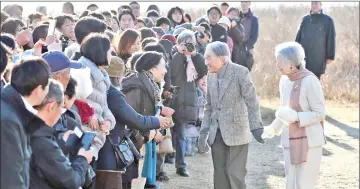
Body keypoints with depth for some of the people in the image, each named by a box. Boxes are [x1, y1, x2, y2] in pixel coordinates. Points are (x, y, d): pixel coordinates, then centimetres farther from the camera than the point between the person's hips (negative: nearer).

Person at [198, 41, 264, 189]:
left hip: (236, 132, -6)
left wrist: (256, 127, -22)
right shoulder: (211, 76, 9)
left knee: (235, 174, -6)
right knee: (220, 175, 8)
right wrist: (204, 131, 8)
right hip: (217, 133, 6)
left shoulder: (240, 72, -9)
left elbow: (252, 102, -12)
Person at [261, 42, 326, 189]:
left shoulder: (309, 81, -17)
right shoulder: (284, 80, 3)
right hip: (290, 142, 7)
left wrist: (296, 117, -26)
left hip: (309, 142, -7)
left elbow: (320, 113, -14)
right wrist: (273, 129, 13)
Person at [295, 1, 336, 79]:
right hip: (303, 56, 3)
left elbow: (331, 39, -2)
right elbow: (299, 36, 11)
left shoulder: (328, 20, -1)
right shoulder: (305, 19, 8)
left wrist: (330, 57, -6)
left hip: (318, 58, -3)